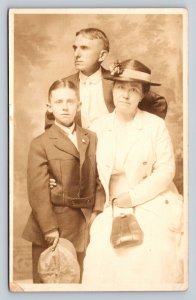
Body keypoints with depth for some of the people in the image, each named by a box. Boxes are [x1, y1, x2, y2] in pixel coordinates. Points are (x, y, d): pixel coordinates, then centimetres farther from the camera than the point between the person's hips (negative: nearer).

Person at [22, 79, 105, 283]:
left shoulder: (92, 139, 8)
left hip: (84, 226, 4)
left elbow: (99, 178, 6)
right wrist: (50, 228, -15)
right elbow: (37, 191, -11)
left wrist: (97, 211, -5)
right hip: (53, 223, -3)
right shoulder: (40, 144, -6)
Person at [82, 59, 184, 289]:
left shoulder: (155, 125, 0)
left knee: (150, 259, -23)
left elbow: (166, 171, -6)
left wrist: (133, 197, -11)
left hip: (152, 206, -2)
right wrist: (113, 200, -6)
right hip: (113, 207, 2)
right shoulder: (98, 127, 7)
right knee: (104, 254, -21)